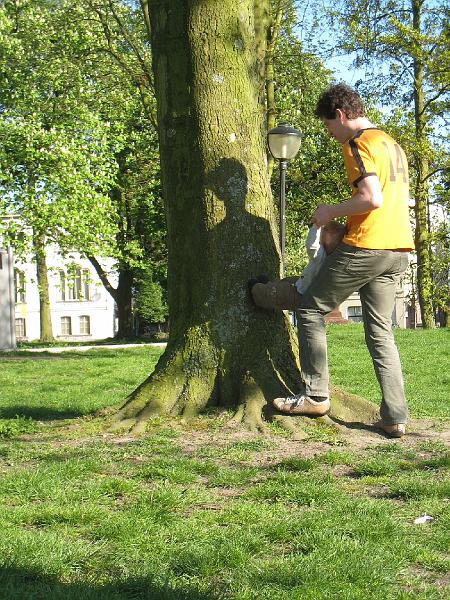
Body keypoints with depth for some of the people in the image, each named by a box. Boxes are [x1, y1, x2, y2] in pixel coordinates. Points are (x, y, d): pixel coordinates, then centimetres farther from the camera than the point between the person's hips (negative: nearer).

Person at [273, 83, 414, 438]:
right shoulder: (393, 145, 20)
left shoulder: (358, 144, -9)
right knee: (381, 332, 10)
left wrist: (332, 212, -7)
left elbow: (372, 198, -22)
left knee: (311, 311, 6)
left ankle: (316, 396, 7)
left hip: (365, 248, -9)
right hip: (398, 251, 9)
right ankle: (395, 417, 4)